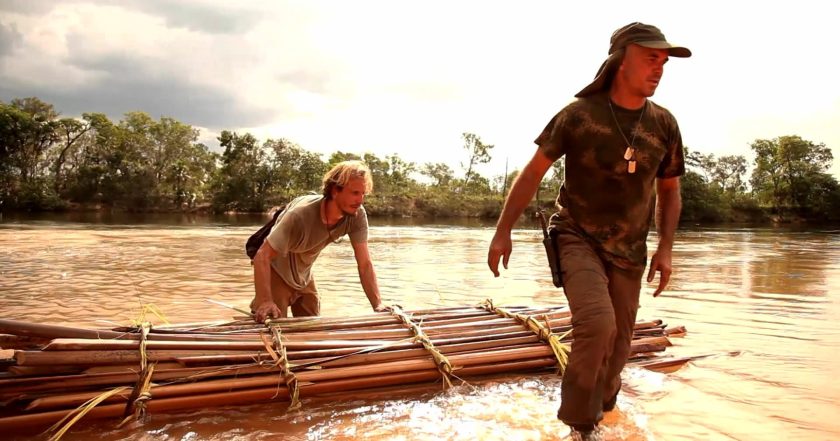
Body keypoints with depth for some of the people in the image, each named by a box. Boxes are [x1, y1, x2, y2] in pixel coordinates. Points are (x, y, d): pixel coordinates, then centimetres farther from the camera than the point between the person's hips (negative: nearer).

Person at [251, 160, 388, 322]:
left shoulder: (357, 215, -23)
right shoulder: (301, 214, -36)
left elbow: (365, 264, -20)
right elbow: (262, 256, -36)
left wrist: (378, 304, -29)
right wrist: (265, 301, -46)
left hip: (304, 278, 5)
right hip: (276, 274, -5)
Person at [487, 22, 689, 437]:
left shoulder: (664, 125, -1)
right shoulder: (579, 114, -12)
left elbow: (669, 191, 11)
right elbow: (533, 172, -6)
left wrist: (665, 248, 3)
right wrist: (503, 231, -9)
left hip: (628, 251, 4)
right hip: (578, 238, -4)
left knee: (616, 347, 9)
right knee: (597, 323, -26)